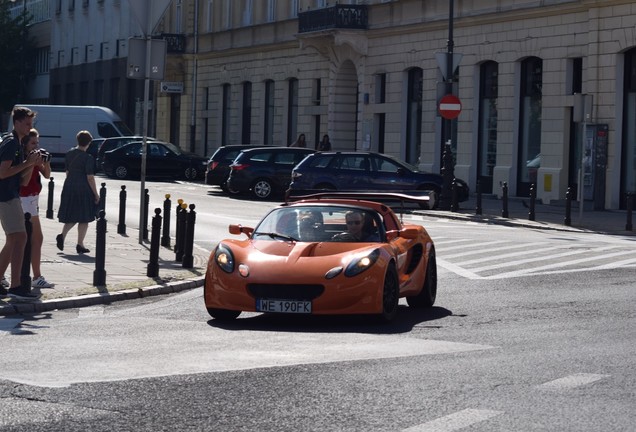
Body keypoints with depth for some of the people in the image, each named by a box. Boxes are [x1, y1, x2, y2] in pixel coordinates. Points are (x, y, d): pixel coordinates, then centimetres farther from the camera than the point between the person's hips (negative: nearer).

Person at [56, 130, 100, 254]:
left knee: (71, 216, 16)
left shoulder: (69, 154, 5)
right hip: (83, 189, -6)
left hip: (69, 187, 6)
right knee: (84, 218, 5)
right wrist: (96, 194, -7)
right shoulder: (88, 158, -13)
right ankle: (80, 245, 6)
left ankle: (62, 235, -6)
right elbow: (90, 178, -13)